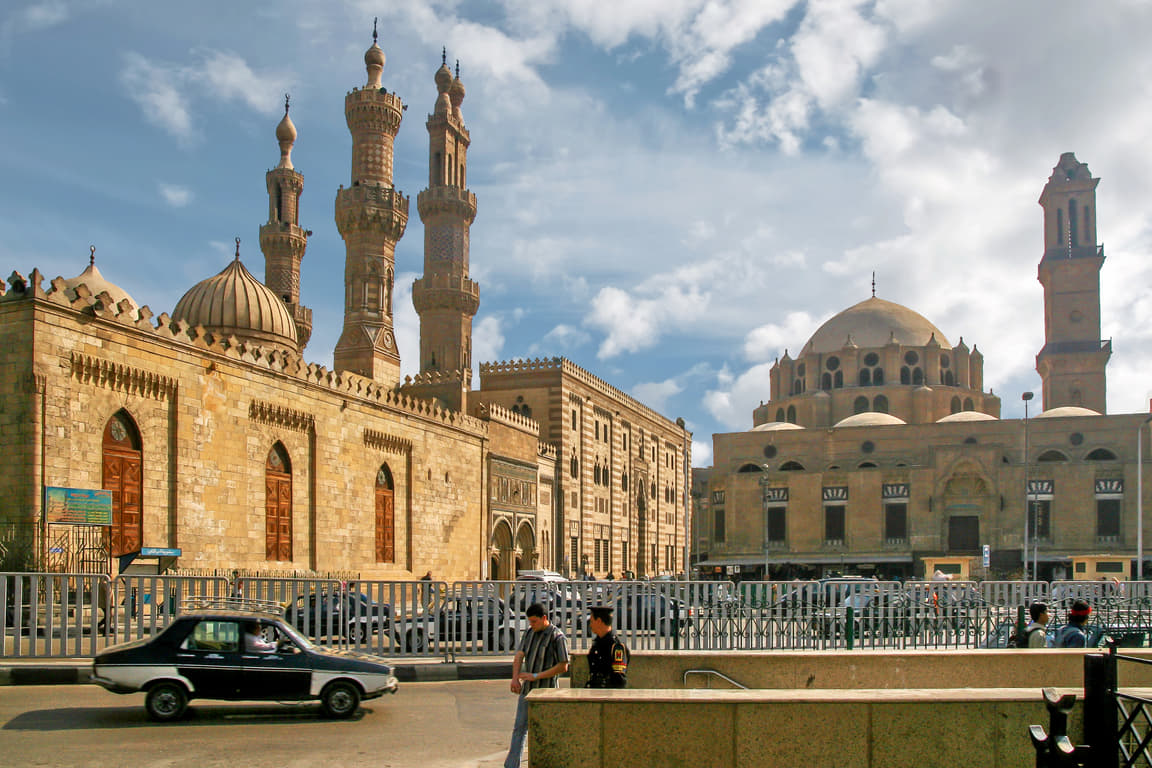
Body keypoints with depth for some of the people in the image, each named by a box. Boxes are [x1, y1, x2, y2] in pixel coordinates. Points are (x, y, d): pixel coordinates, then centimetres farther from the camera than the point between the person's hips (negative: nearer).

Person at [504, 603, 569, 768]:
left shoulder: (557, 637, -12)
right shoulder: (529, 634, 8)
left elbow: (563, 667, -15)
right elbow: (518, 656, 2)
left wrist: (536, 676, -17)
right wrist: (515, 678, -16)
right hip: (527, 690, 6)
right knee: (519, 728, 5)